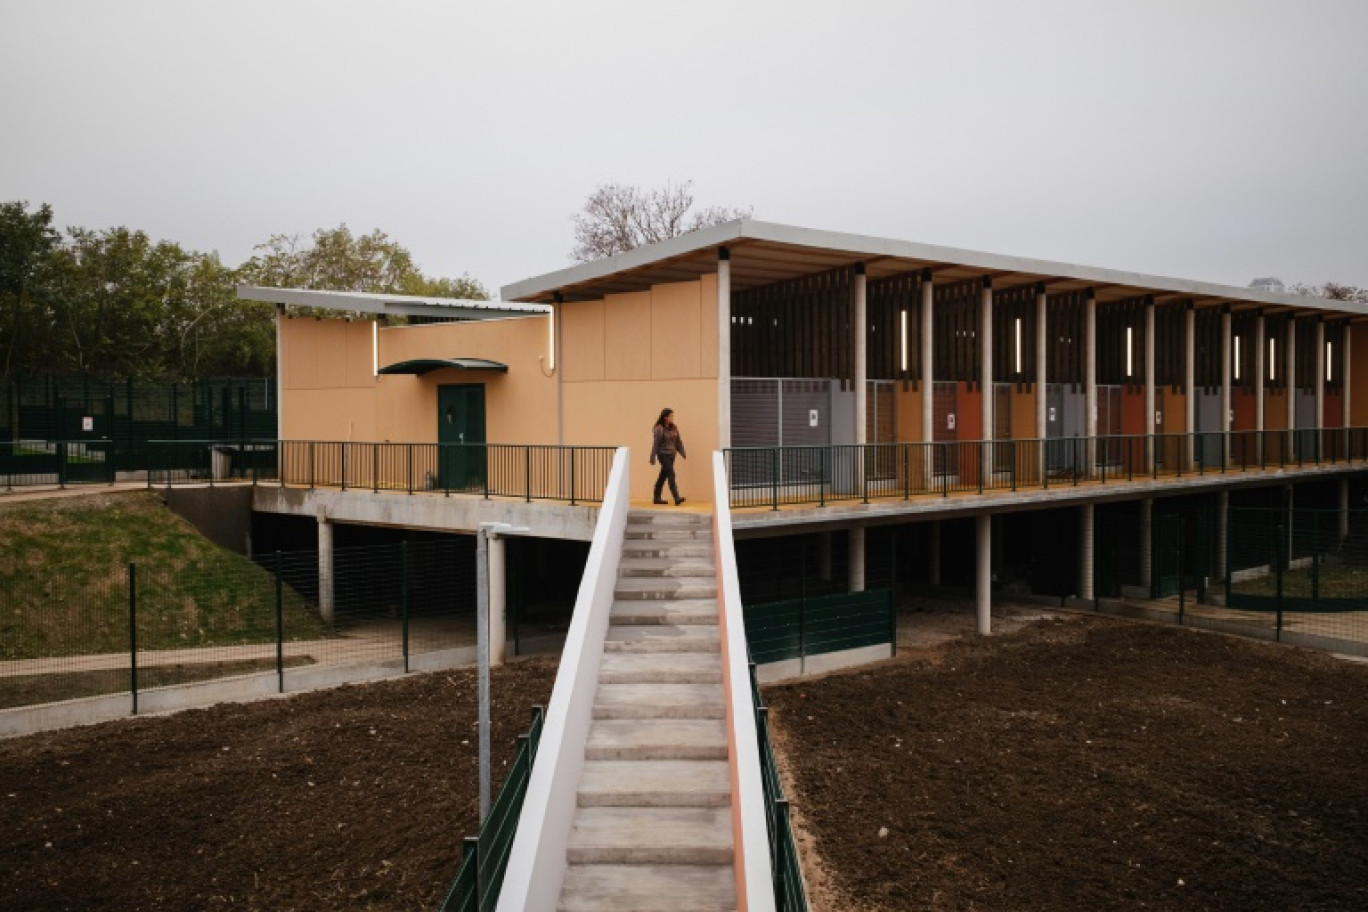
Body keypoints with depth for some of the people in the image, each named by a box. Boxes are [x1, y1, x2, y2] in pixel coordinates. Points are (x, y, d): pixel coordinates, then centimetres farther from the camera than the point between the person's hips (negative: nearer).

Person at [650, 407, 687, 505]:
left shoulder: (674, 428, 9)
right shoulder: (659, 429, -11)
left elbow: (678, 441, 12)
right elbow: (655, 444, -9)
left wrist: (683, 453, 4)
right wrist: (653, 458, -8)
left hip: (671, 455, 7)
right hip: (663, 455, -7)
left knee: (663, 476, 12)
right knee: (671, 474, -14)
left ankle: (657, 498, 21)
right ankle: (677, 498, -17)